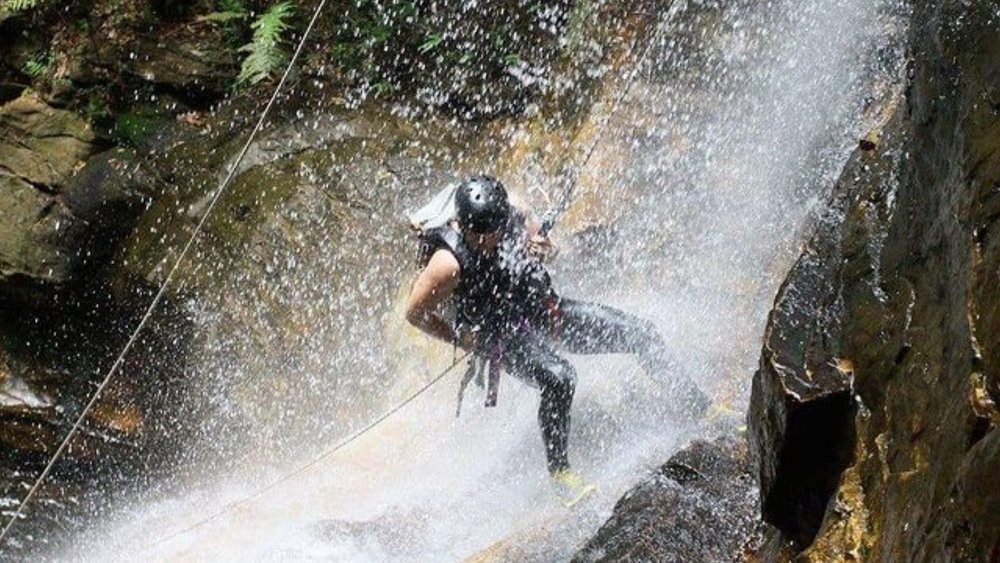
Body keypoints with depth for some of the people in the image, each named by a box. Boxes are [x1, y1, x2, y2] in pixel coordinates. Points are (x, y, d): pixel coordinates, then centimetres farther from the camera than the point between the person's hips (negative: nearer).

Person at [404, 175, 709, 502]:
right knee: (558, 379, -34)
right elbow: (415, 313, -13)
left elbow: (540, 237, 9)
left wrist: (543, 249, -15)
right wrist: (463, 341, -10)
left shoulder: (515, 211, -13)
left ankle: (698, 407, 15)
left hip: (544, 307, 6)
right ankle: (559, 470, -14)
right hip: (504, 335, -6)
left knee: (640, 333, -2)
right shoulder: (448, 262, -26)